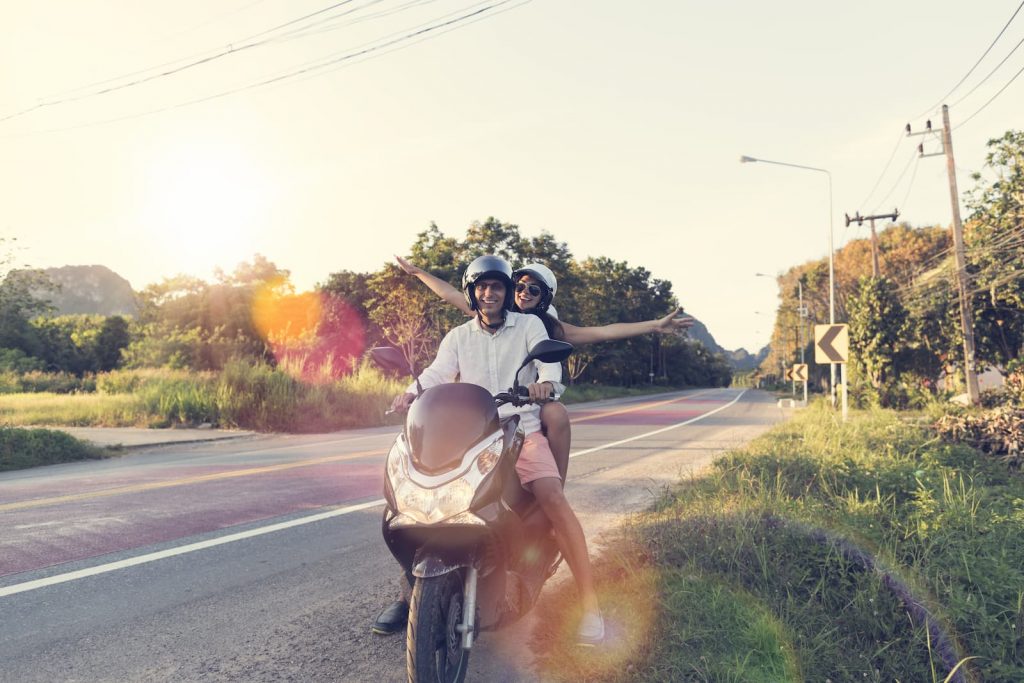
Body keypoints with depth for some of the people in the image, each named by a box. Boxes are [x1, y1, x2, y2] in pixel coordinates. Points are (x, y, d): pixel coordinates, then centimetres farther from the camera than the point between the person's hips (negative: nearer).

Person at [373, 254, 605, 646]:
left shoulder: (529, 325, 7)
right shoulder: (458, 337, 13)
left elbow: (548, 359, -10)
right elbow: (438, 372, -3)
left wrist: (546, 382, -35)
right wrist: (412, 392, -25)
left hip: (522, 430, -3)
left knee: (553, 499, -25)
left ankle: (589, 602, -17)